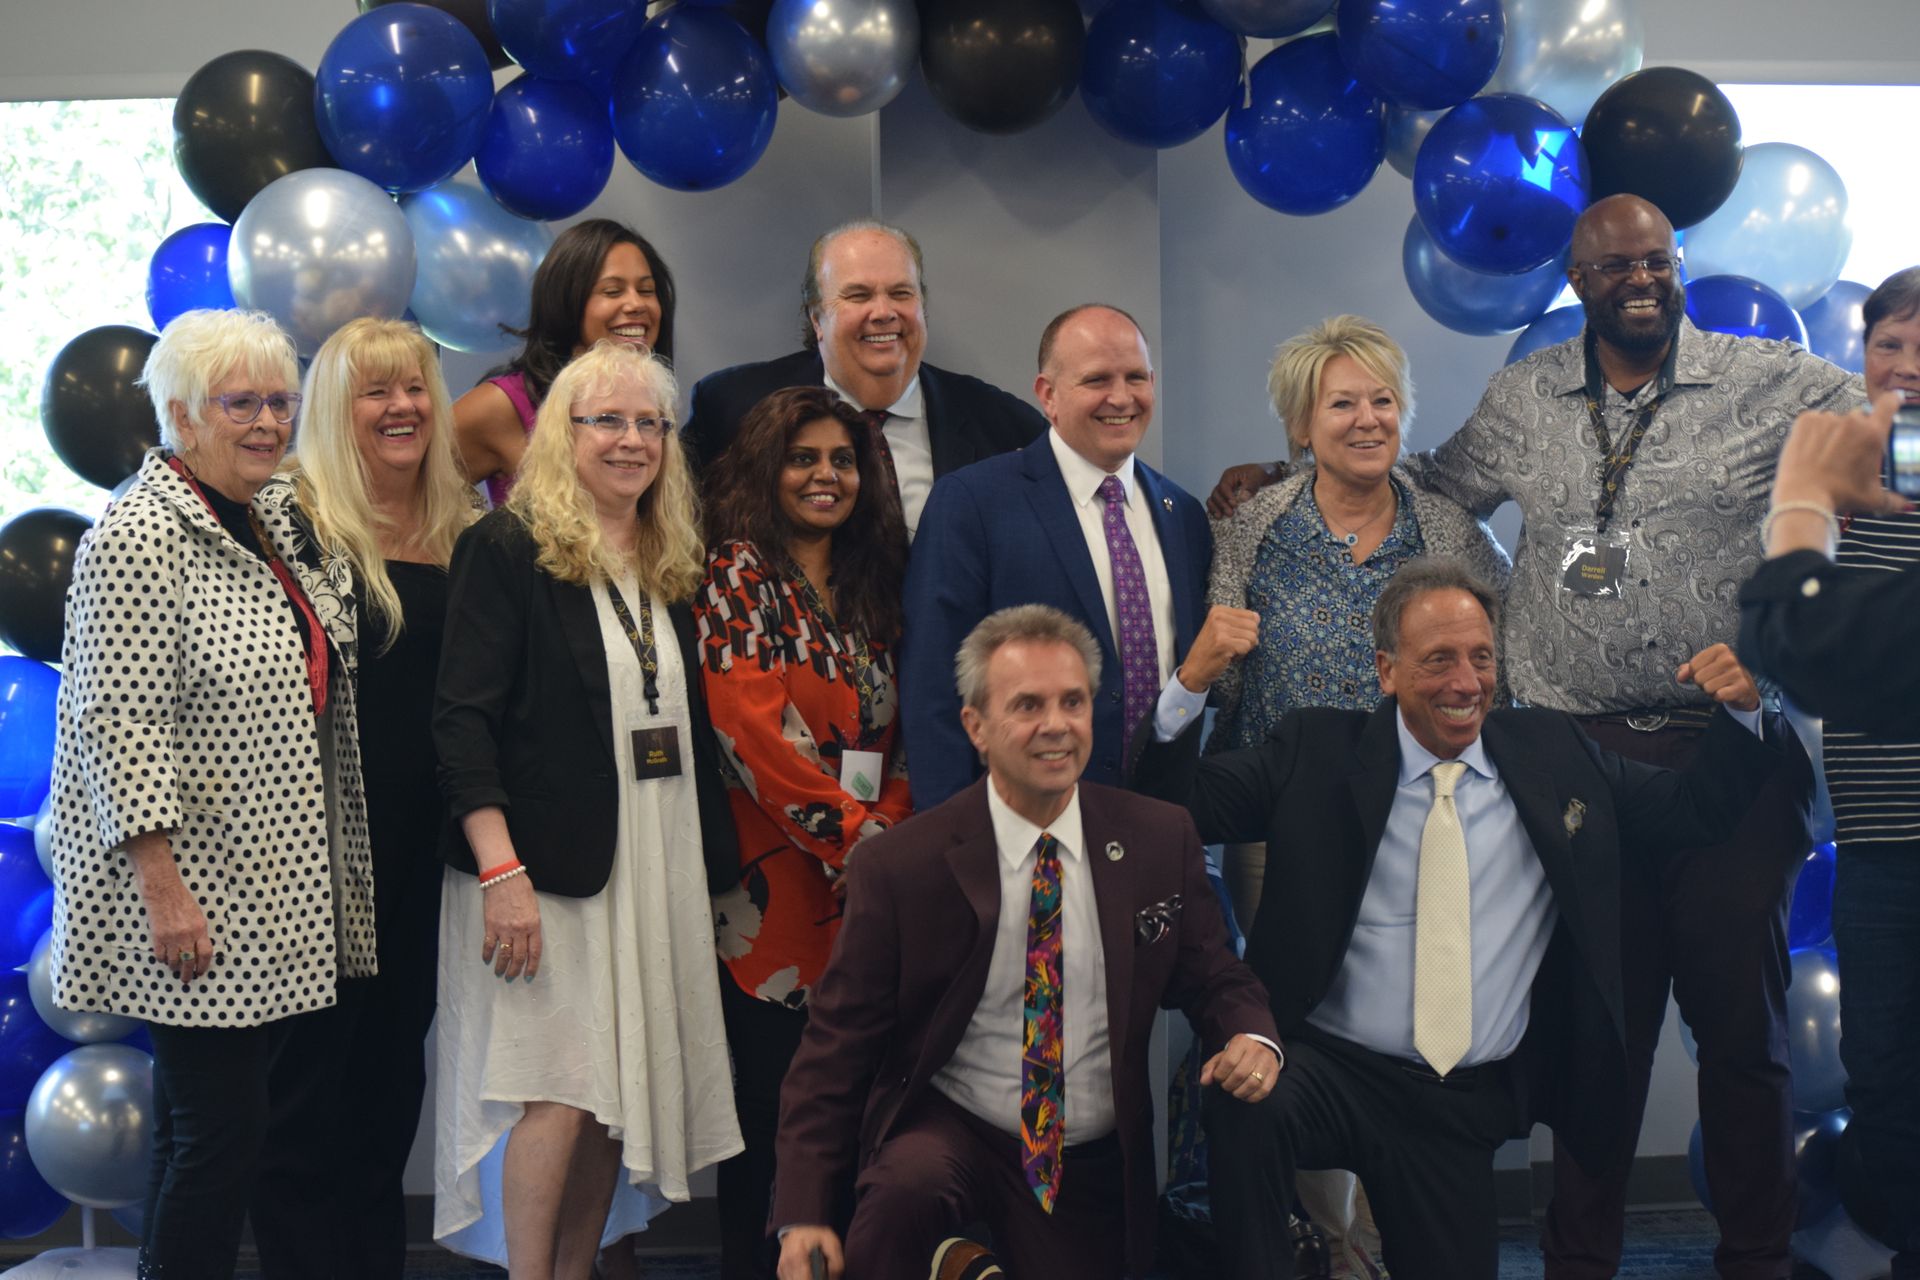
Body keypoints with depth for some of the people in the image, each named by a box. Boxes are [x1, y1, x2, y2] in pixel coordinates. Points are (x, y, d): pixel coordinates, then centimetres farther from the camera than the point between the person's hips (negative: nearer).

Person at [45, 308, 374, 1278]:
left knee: (304, 1134, 12)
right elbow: (118, 727, -18)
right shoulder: (139, 539, -12)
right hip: (203, 911, -9)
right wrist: (163, 886, -22)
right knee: (215, 1134, -3)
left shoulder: (266, 532, 15)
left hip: (295, 912, 9)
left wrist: (342, 879, 20)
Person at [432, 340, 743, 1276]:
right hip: (547, 867, -6)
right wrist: (501, 872, -21)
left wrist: (715, 863, 11)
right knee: (558, 1091, -7)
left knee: (620, 1092, 8)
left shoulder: (671, 567, 14)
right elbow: (462, 722, -13)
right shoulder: (508, 549, -6)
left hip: (656, 869, 6)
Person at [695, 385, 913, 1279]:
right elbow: (756, 734, -13)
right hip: (778, 882, -5)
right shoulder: (739, 574, -3)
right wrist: (853, 837, -14)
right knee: (772, 1097, -2)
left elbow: (898, 733, 15)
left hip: (870, 889, 6)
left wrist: (893, 828, -3)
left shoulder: (871, 586, 16)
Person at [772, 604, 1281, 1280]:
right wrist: (803, 1213, -18)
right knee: (910, 1186, -34)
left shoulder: (1162, 840, -2)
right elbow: (838, 1044, -7)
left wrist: (1251, 1037, -15)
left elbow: (1214, 979, 9)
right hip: (947, 1130, -3)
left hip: (1100, 1170, 3)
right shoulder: (899, 864, -9)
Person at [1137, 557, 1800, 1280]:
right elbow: (1179, 809, -5)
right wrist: (1191, 686, -20)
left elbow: (1697, 810, 12)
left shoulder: (1553, 753, 9)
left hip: (1466, 1109, 3)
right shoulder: (1317, 753, 1)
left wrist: (1742, 710, -4)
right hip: (1326, 1065, -3)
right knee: (1249, 1105, -34)